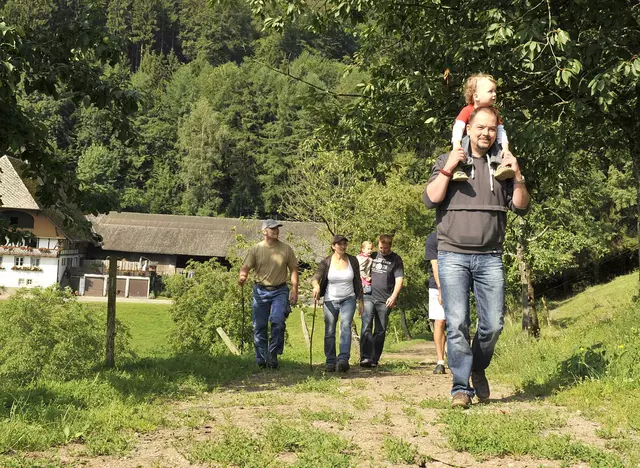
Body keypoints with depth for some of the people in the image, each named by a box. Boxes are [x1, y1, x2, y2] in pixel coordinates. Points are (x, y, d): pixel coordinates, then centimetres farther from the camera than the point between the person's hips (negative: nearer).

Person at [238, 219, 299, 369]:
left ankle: (273, 353, -5)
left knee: (278, 321, -19)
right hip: (260, 291, 1)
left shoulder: (286, 249, 3)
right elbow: (245, 267, -4)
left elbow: (293, 269, 6)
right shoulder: (256, 249, 1)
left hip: (280, 291, 0)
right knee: (259, 326, 5)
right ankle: (262, 359, 18)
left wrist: (295, 290, 0)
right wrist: (242, 276, -27)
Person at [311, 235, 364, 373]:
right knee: (329, 332, 1)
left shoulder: (352, 260, 2)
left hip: (348, 299, 0)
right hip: (330, 300, 0)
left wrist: (360, 300, 9)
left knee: (346, 326, -20)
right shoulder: (326, 262, -3)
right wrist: (316, 286, -39)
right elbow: (316, 276, -16)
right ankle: (330, 362, 11)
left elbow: (357, 282, 9)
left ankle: (343, 359, -28)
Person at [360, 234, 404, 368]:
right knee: (366, 326, -16)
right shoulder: (372, 256, 14)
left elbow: (399, 279, -3)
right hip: (369, 297, 1)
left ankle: (374, 360, 10)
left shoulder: (395, 260, 5)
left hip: (385, 300, -1)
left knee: (380, 331, 3)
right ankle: (365, 357, -23)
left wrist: (393, 297, -15)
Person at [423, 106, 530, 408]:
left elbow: (521, 207, 10)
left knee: (493, 324, -1)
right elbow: (430, 200, -2)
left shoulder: (502, 164, 15)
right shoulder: (447, 161, 9)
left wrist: (517, 176, -4)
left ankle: (478, 370, 25)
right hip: (453, 255, -2)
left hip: (490, 257, 2)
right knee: (456, 324, -10)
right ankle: (461, 387, -3)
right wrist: (448, 168, -10)